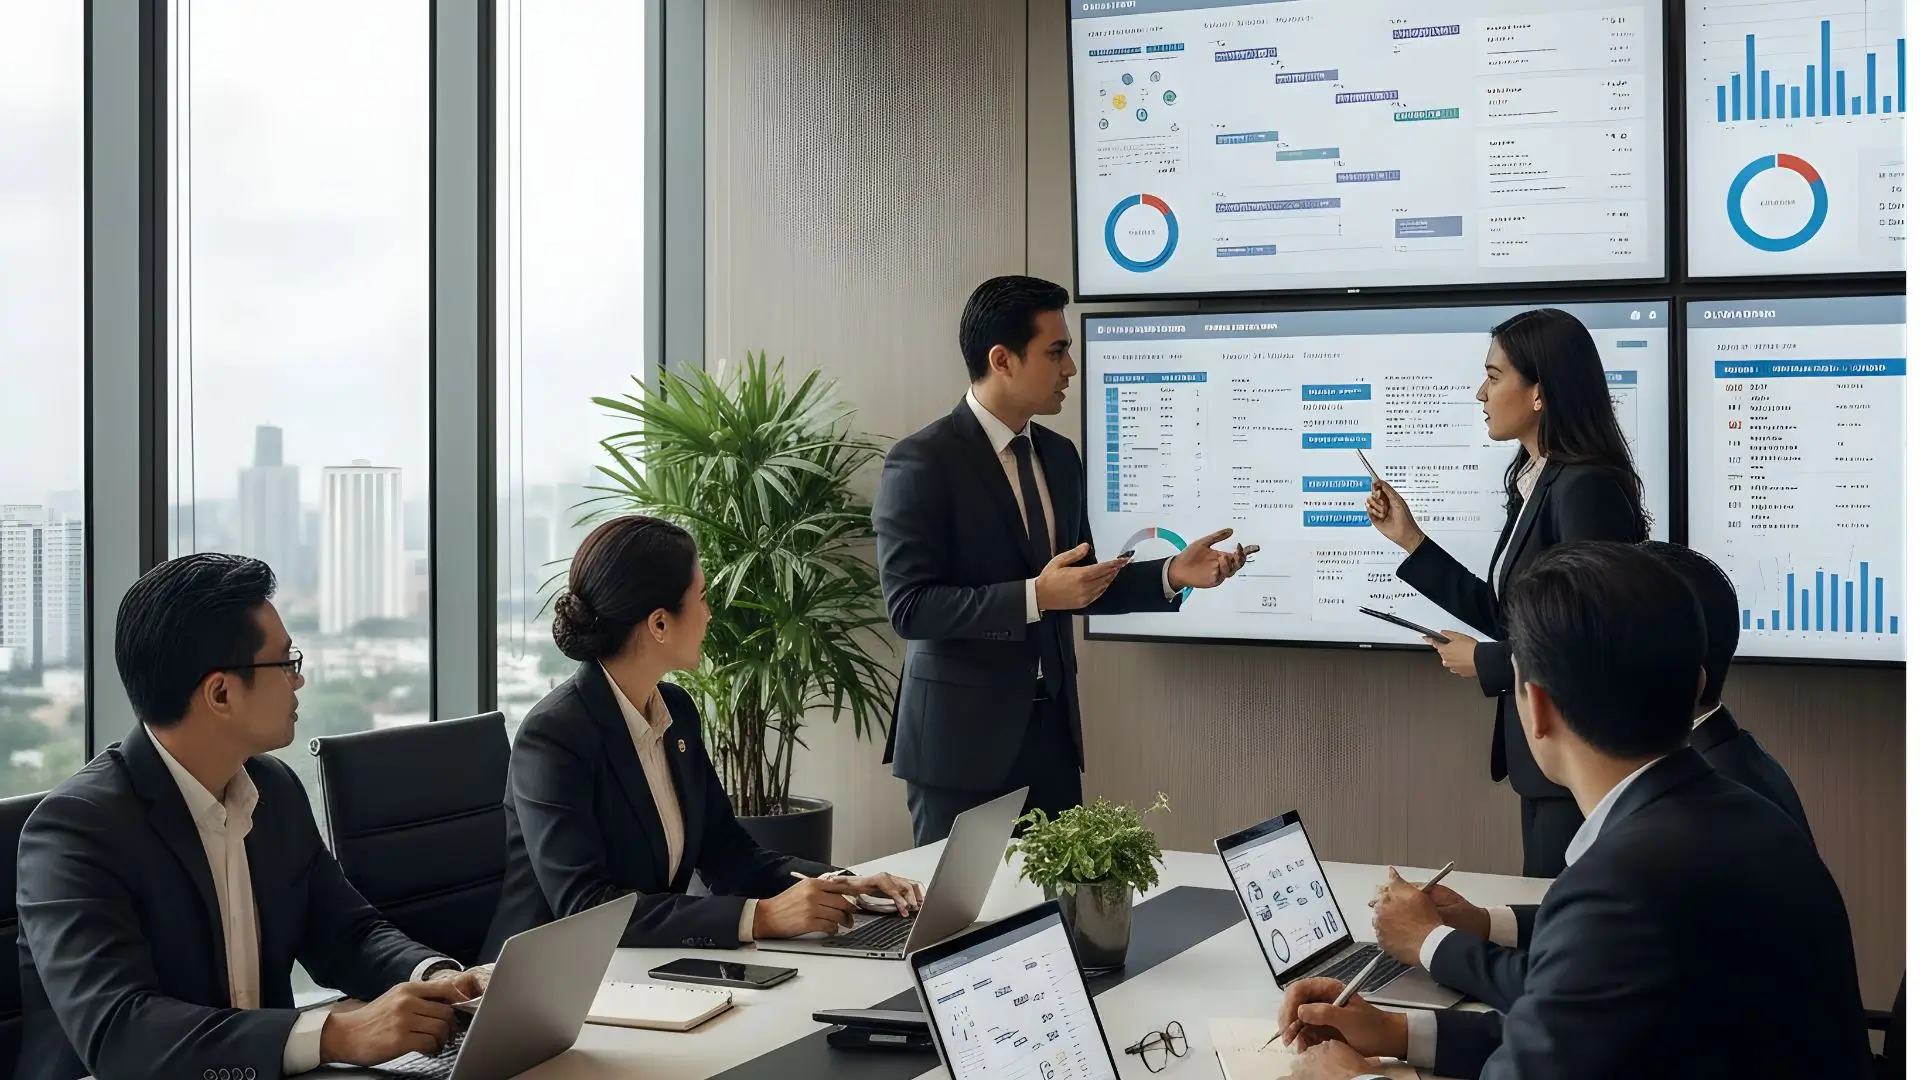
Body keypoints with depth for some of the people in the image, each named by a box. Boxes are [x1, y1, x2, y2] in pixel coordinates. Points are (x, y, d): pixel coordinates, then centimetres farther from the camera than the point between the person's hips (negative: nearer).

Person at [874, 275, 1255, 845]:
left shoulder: (1059, 455, 11)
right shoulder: (922, 461, -12)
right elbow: (909, 606, -18)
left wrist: (1171, 574, 2)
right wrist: (1034, 597, -25)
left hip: (1051, 729, 7)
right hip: (963, 735, -6)